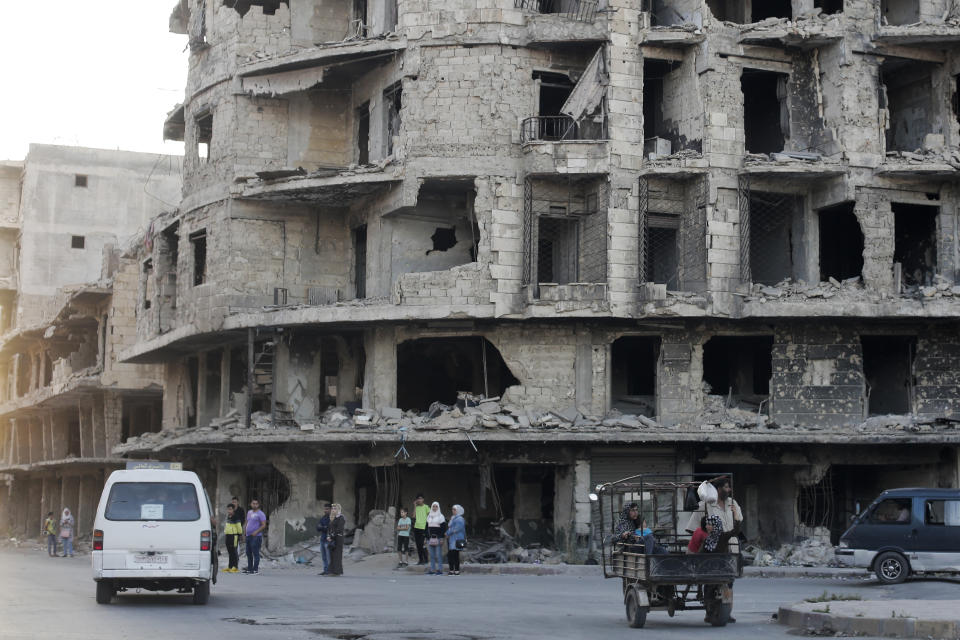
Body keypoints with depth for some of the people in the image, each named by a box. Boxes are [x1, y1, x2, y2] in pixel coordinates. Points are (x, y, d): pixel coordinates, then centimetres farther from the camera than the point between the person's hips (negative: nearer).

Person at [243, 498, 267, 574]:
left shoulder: (260, 514, -7)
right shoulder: (249, 512, 18)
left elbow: (264, 525, -13)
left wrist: (256, 532, -21)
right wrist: (244, 532, 16)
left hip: (256, 536, -8)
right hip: (248, 536, 8)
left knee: (255, 553, -9)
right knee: (248, 553, 12)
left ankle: (255, 569, -8)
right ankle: (249, 568, 20)